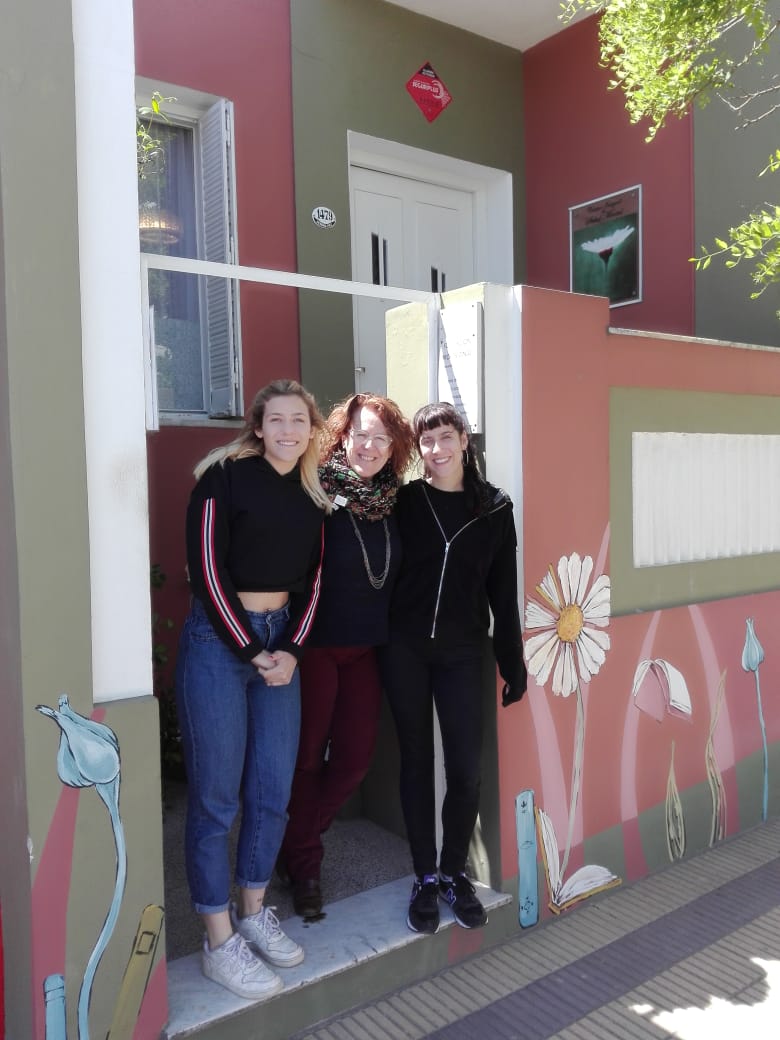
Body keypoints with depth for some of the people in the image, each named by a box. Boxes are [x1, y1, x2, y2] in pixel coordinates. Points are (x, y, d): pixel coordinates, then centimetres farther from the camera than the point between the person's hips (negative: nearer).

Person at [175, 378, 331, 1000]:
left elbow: (312, 578, 10)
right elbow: (207, 570, -11)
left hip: (281, 642, 6)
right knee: (215, 796, 2)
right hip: (218, 640, -5)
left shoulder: (312, 497, 9)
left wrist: (291, 648, -3)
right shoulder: (225, 476, -7)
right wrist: (251, 652, -10)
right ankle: (220, 943, 17)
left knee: (274, 790, 11)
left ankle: (253, 913, 31)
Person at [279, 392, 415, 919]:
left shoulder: (394, 502, 3)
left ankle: (300, 839, 35)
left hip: (368, 649, 5)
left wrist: (391, 636, 8)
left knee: (356, 757, 10)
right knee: (308, 756, 7)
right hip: (315, 647, -5)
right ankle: (304, 862, 28)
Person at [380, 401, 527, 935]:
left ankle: (455, 872, 25)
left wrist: (514, 664, 4)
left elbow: (503, 592, 4)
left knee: (466, 770, 2)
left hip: (462, 654, 1)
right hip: (406, 650, 0)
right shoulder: (405, 501, -1)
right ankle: (425, 877, 25)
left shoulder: (494, 509, 1)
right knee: (417, 761, 9)